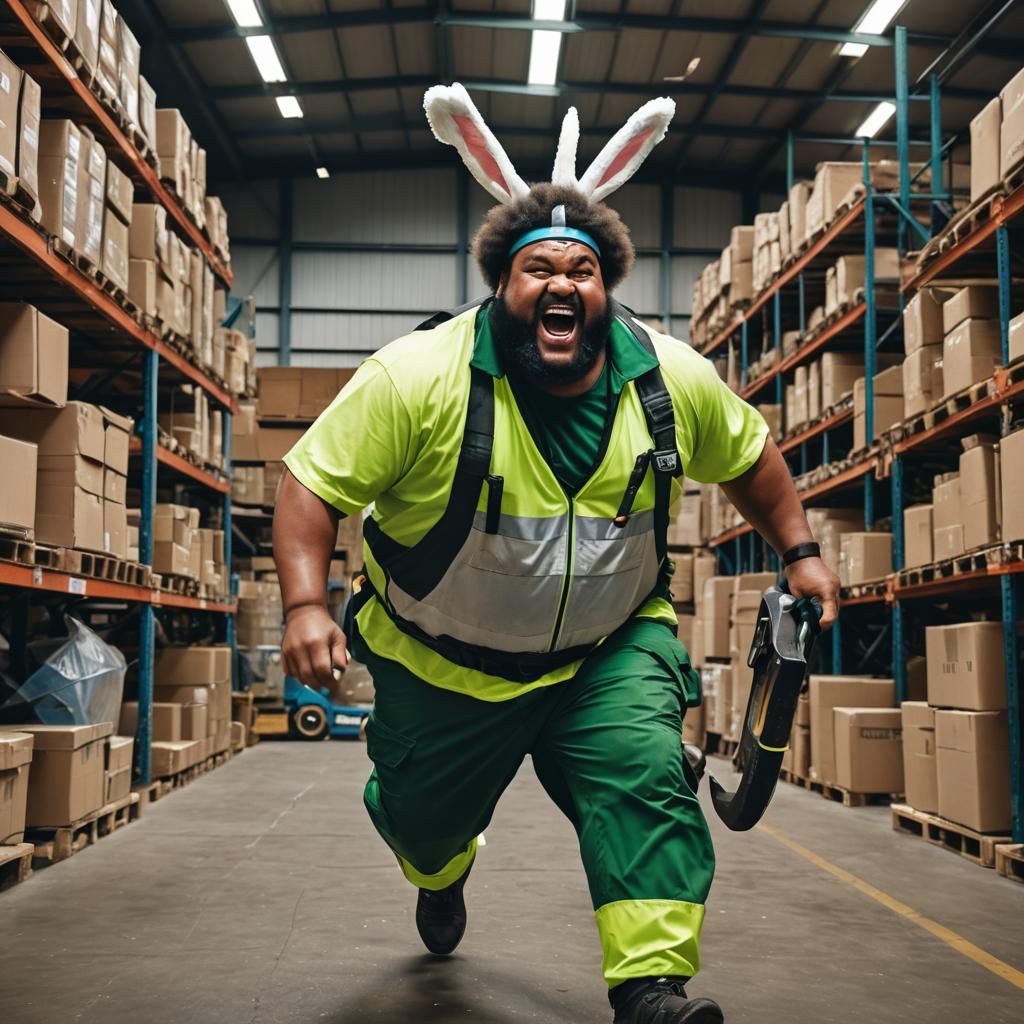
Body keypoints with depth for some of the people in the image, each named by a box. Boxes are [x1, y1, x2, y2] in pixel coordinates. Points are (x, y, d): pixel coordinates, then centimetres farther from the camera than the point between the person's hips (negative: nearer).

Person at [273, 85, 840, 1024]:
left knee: (645, 781, -23)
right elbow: (314, 484, -20)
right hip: (443, 663, -1)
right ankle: (443, 877, 57)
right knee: (426, 814, 19)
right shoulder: (420, 378, -23)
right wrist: (306, 604, -32)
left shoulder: (672, 378, -11)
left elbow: (748, 456, 8)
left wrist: (799, 551, 4)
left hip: (612, 648, 1)